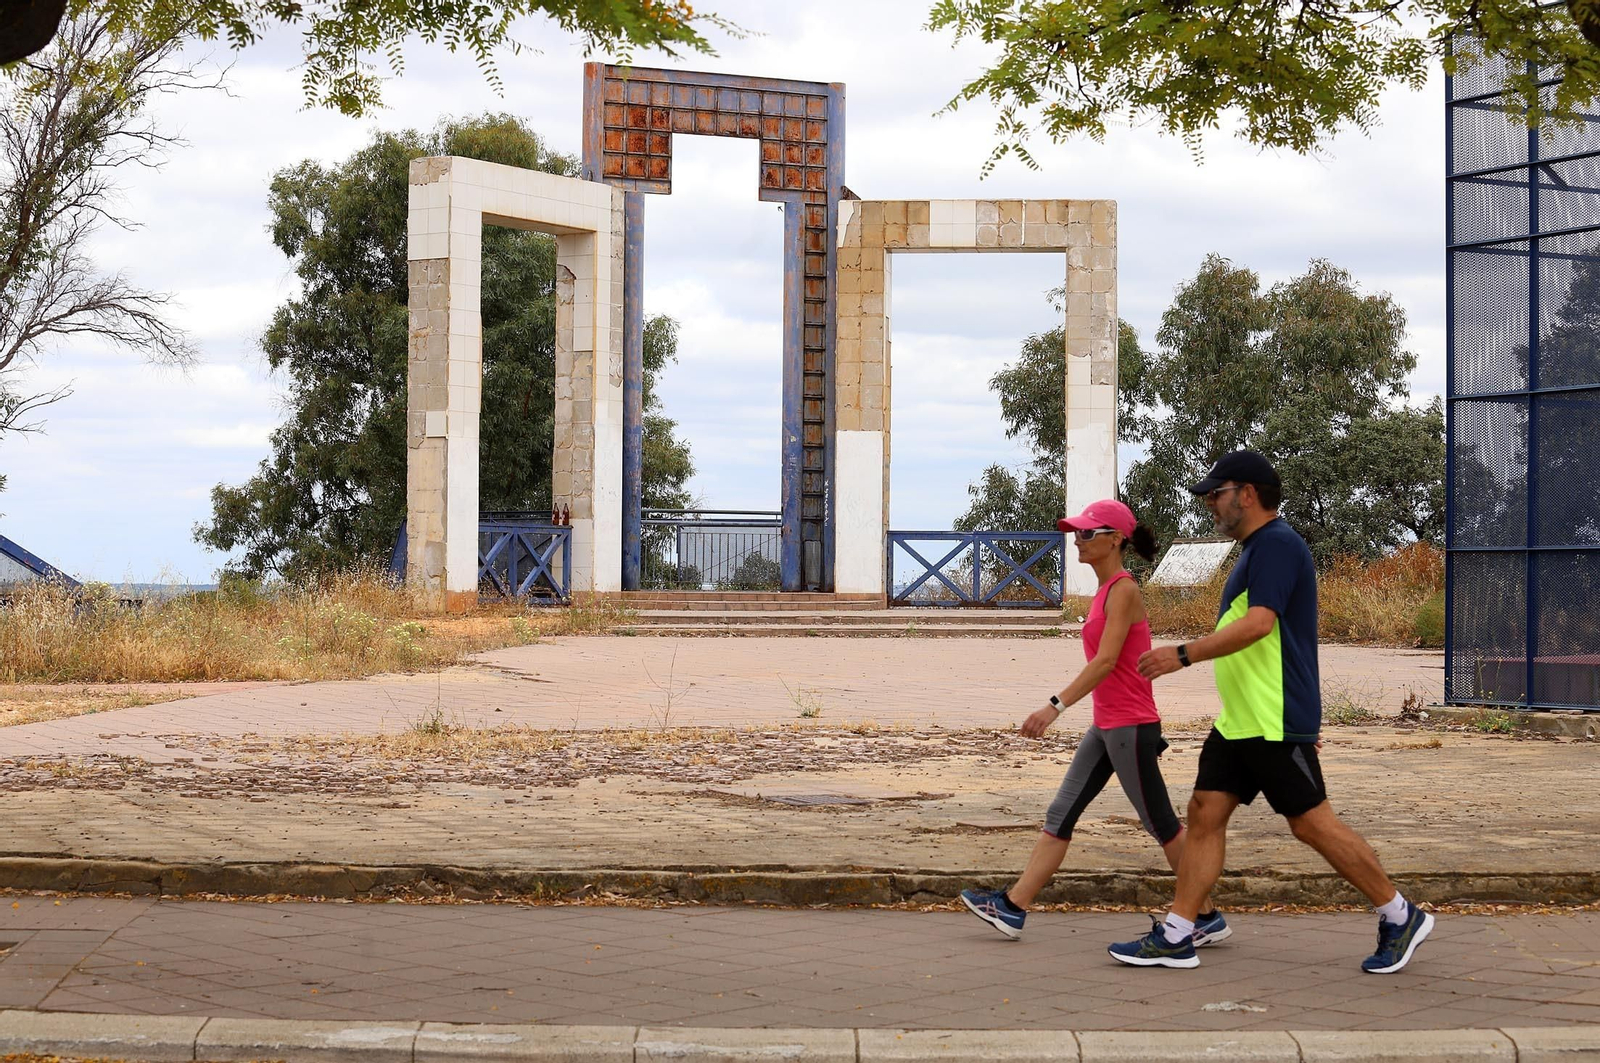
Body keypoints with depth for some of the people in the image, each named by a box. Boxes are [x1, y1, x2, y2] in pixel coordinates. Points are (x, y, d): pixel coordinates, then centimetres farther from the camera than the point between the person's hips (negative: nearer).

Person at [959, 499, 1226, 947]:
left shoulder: (1123, 591, -15)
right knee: (1060, 815, 6)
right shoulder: (1107, 590, 13)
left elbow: (1106, 661, -25)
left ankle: (1209, 920, 10)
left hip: (1130, 728, -10)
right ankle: (1011, 908, 7)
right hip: (1106, 728, 10)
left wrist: (1056, 706, -31)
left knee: (1161, 824, 0)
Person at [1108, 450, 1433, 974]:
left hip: (1274, 723, -10)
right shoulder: (1258, 548, 19)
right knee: (1205, 812, 5)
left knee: (1312, 823, -5)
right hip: (1239, 721, 10)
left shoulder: (1276, 544, -14)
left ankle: (1400, 917, 8)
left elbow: (1259, 623, -26)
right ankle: (1175, 937, 5)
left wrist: (1182, 655, -27)